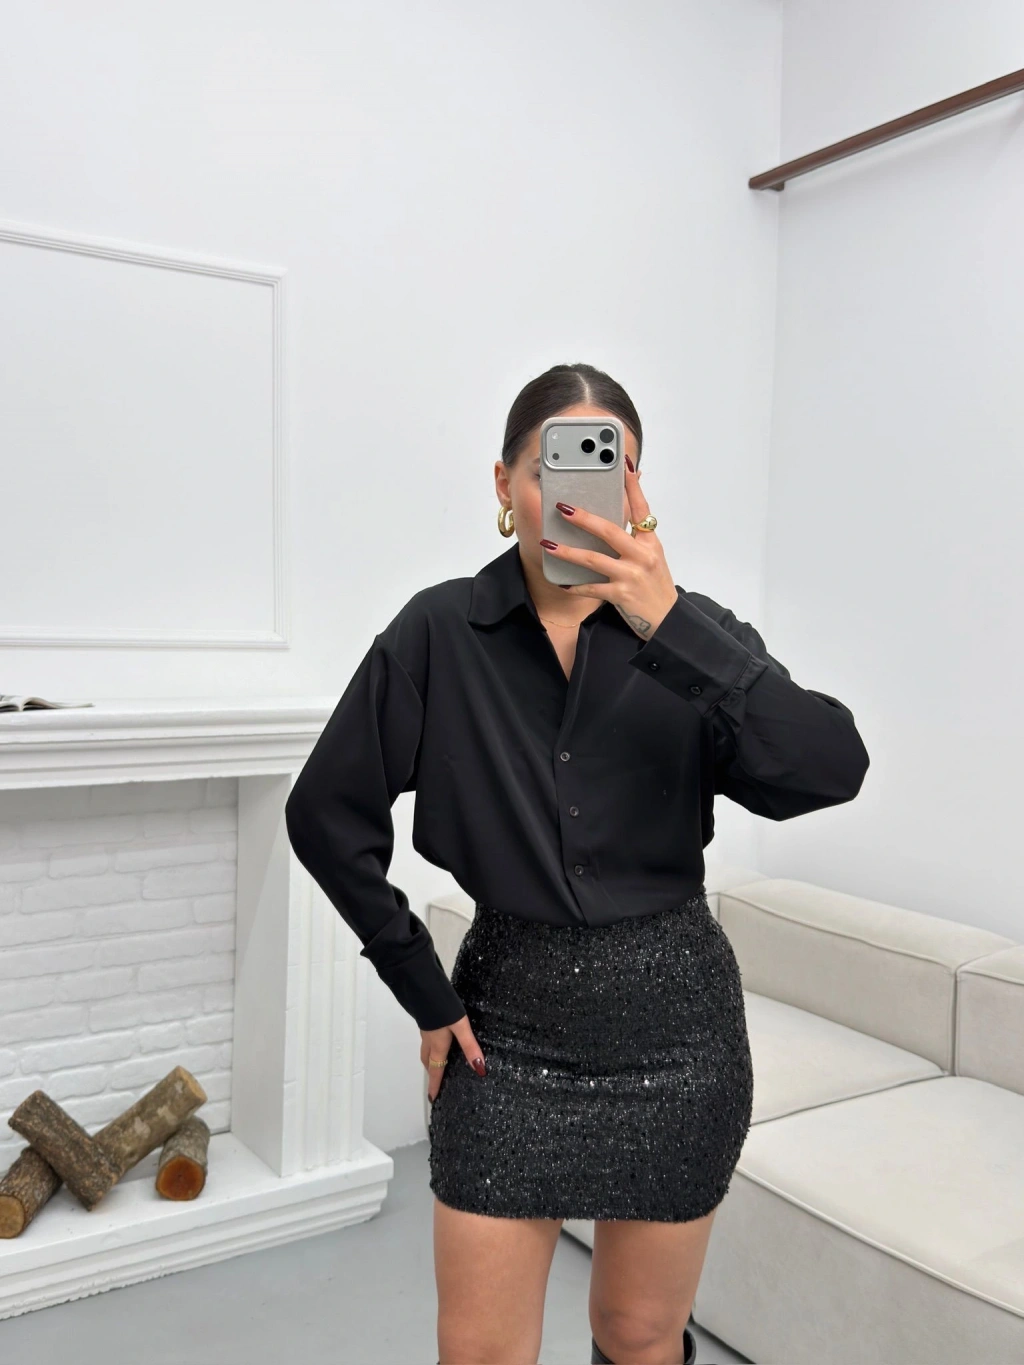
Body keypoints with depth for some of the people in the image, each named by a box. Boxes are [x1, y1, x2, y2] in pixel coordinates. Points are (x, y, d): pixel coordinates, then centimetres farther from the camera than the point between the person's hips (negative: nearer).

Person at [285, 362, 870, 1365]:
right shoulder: (441, 632, -6)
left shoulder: (690, 628, -4)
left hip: (673, 1019, 1)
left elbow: (830, 773, -20)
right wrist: (424, 993, -3)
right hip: (507, 1021, 0)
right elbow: (326, 813, -2)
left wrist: (669, 625, -30)